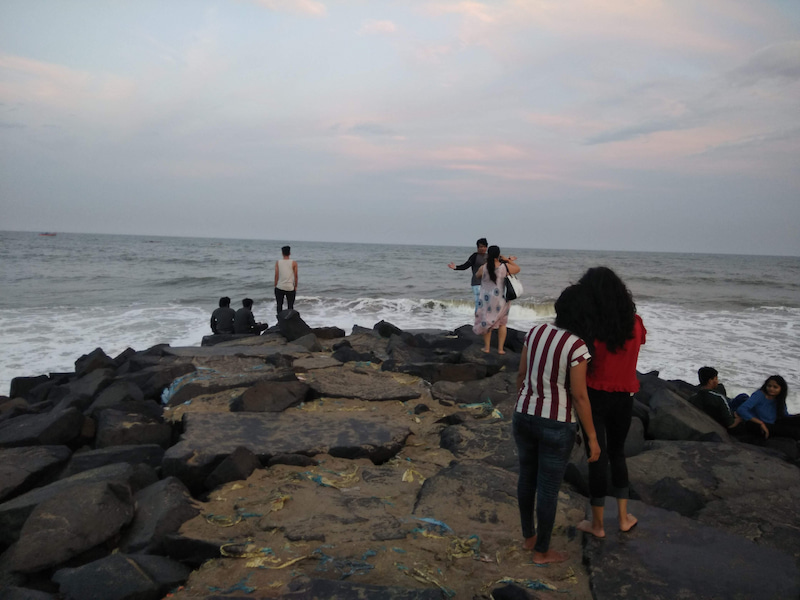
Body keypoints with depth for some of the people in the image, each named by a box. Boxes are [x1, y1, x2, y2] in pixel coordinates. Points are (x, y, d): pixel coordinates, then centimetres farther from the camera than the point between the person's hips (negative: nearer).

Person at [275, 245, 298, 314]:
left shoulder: (277, 262, -2)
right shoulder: (294, 263, -5)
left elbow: (276, 275, -1)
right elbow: (295, 276, -2)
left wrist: (275, 286, 8)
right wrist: (295, 286, 9)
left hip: (280, 288, 1)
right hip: (290, 288, -1)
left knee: (279, 304, 10)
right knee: (290, 305, 7)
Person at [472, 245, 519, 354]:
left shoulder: (483, 268, -13)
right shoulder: (505, 267, -13)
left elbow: (477, 275, 11)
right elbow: (517, 269, 5)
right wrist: (508, 260, 11)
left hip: (486, 299, 0)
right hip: (501, 300, 0)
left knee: (487, 322, 15)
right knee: (502, 323, 14)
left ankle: (487, 347, 18)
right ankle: (500, 348, 14)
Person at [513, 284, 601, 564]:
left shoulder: (536, 332, -3)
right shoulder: (577, 348, -20)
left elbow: (521, 375, 5)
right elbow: (579, 397, -17)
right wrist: (592, 437, -7)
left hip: (524, 416, 6)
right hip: (555, 426, -6)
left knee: (527, 477, 21)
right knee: (548, 489, 10)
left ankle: (528, 537, 40)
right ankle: (541, 551, 27)